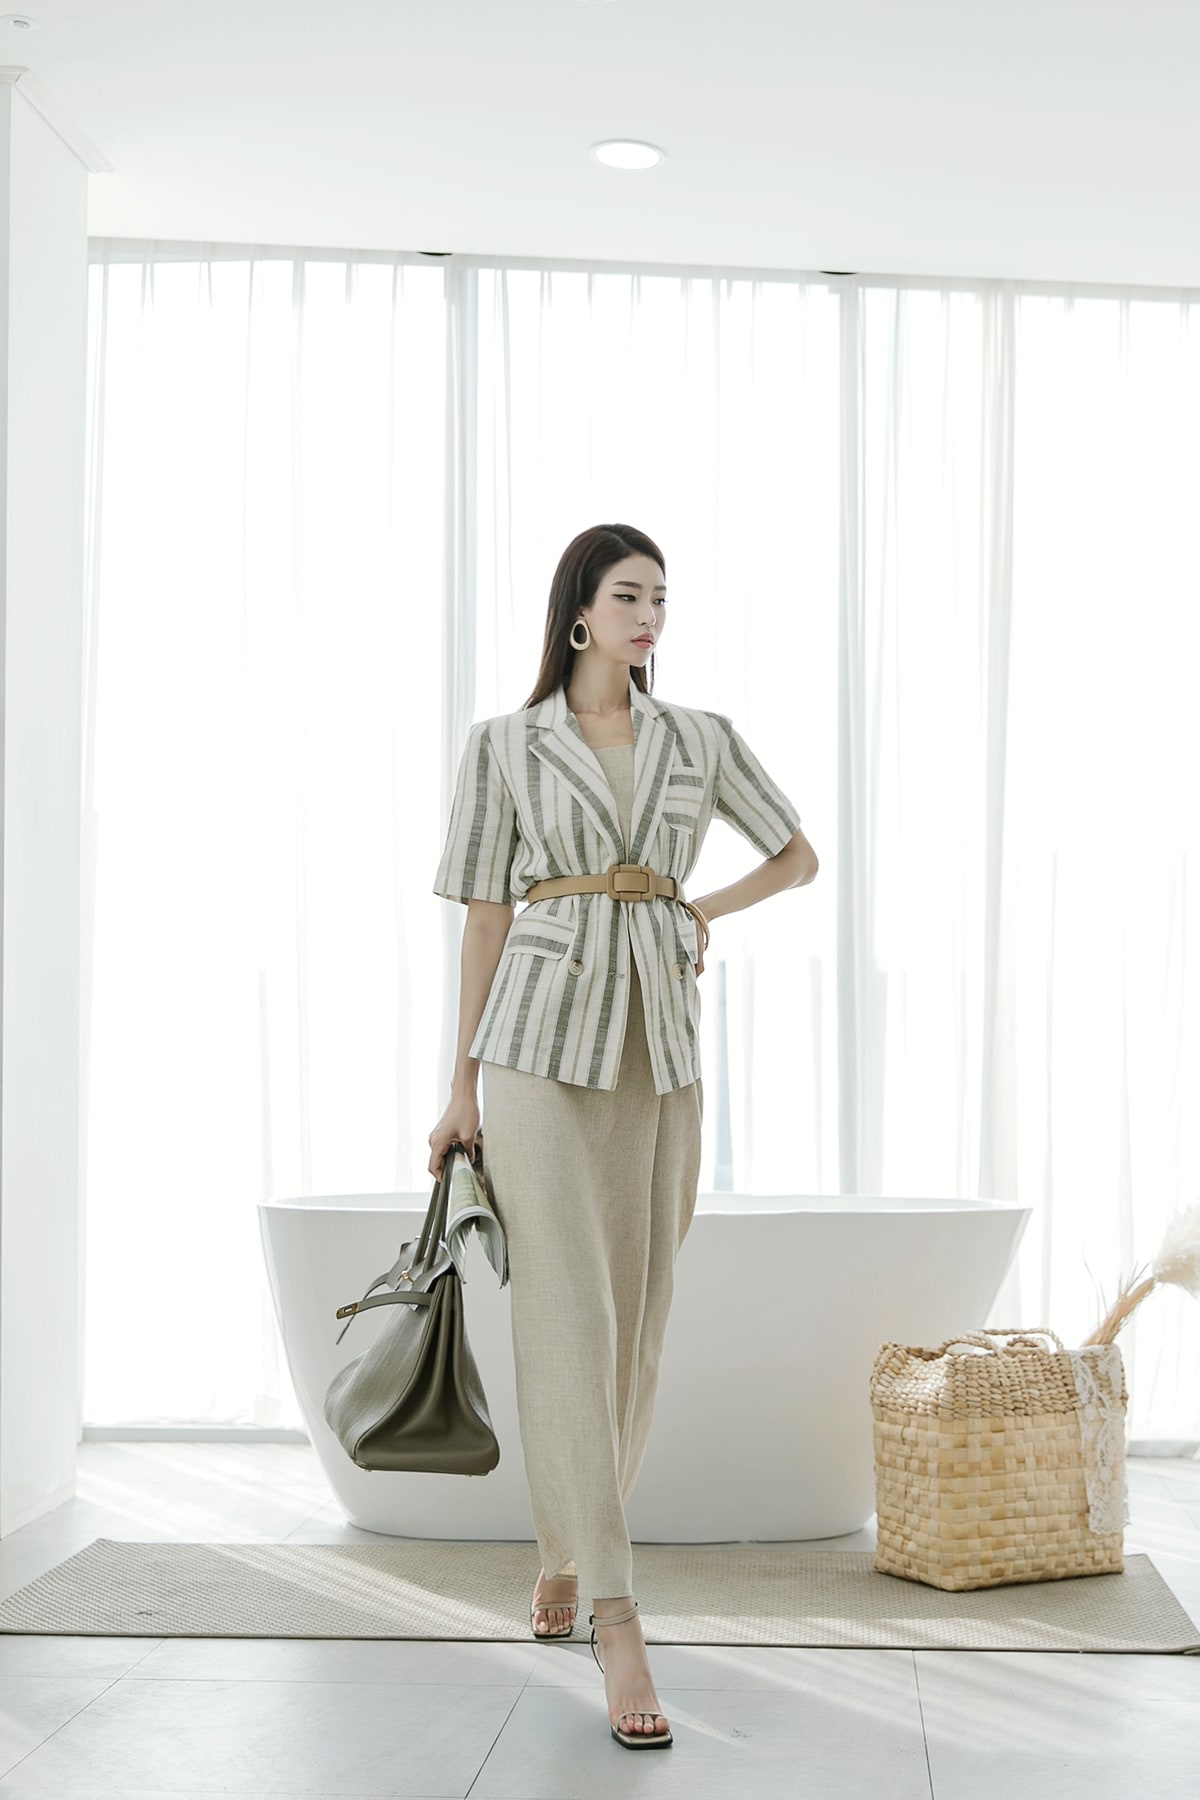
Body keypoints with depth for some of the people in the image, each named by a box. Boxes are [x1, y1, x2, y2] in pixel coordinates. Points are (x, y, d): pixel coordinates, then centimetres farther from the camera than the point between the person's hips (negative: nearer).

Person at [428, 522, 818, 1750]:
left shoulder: (701, 739, 9)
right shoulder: (504, 744, 2)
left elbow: (799, 857, 20)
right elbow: (486, 916, 3)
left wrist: (700, 915, 4)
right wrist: (461, 1086, 2)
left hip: (661, 1048, 4)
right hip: (541, 1045, -3)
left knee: (637, 1316, 8)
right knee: (568, 1315, -10)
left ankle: (565, 1551, 31)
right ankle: (618, 1622, -9)